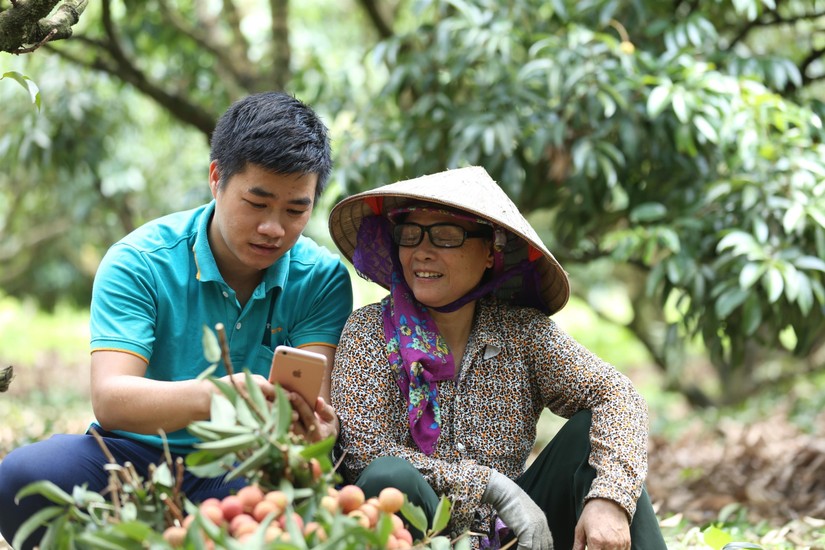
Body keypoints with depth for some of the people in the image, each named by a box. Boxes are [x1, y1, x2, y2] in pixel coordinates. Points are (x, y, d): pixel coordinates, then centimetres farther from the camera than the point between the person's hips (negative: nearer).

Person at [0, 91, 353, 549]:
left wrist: (314, 427, -40)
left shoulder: (323, 278, -1)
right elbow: (109, 398, -21)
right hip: (137, 456, 0)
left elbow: (315, 395, -12)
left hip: (242, 475, 1)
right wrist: (210, 397, -43)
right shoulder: (138, 263, -8)